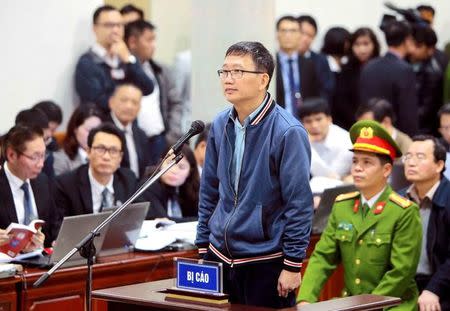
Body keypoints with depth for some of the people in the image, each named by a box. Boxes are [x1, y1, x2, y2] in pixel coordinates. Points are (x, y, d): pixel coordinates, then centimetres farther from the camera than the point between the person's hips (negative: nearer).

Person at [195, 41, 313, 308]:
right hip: (219, 256, 6)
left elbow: (300, 204, -13)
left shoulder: (288, 132, -13)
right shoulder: (220, 126, 6)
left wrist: (293, 266, -14)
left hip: (266, 262, -6)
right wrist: (203, 250, 12)